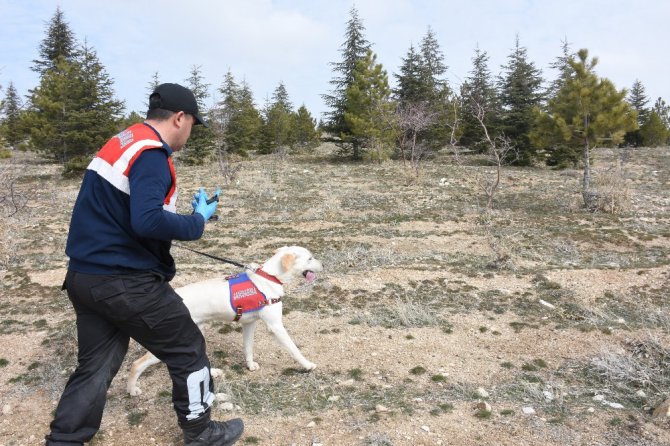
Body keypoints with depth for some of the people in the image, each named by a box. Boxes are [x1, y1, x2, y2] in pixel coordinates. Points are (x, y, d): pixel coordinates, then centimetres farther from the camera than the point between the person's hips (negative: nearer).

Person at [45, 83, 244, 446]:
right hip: (125, 282, -9)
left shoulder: (122, 141, 12)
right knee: (188, 351, 9)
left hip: (84, 275, 9)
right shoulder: (151, 154, -18)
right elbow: (147, 221, -31)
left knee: (95, 365, 17)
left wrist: (184, 212, 12)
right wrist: (197, 221, -14)